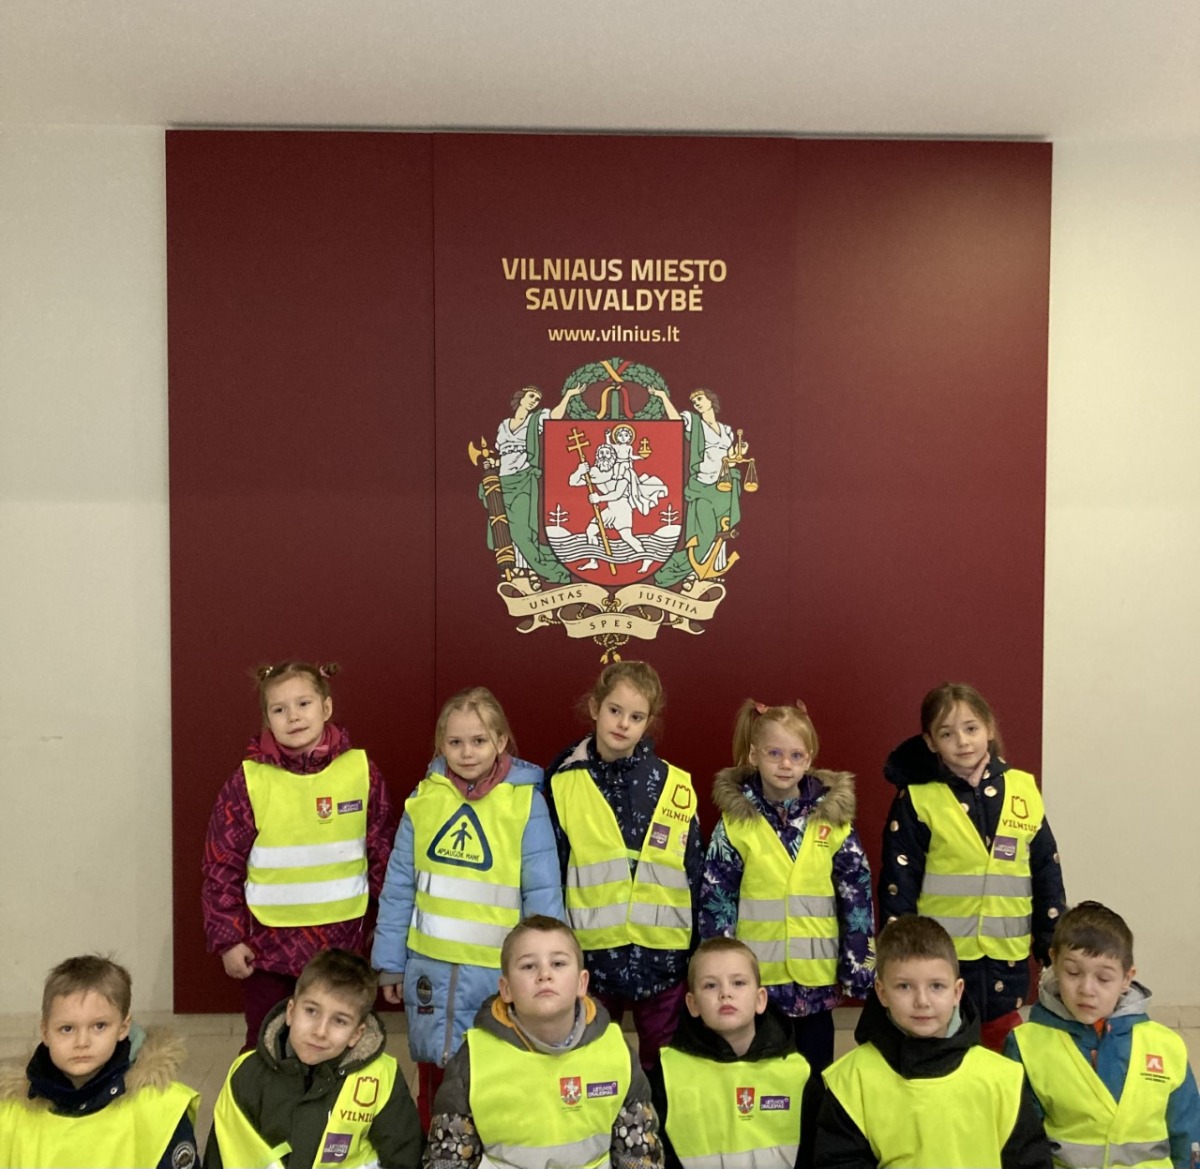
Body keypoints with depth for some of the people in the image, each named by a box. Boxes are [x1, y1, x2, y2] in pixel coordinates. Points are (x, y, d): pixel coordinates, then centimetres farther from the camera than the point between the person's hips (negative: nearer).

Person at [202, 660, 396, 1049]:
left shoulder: (361, 771, -6)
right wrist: (228, 938, -6)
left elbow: (383, 853, 2)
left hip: (340, 942, 1)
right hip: (268, 944, -1)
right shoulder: (249, 781, -10)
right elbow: (222, 866, -5)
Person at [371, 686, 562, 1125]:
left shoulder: (526, 802, -9)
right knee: (436, 1075, 18)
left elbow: (543, 895, -8)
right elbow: (399, 888, 3)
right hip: (431, 968, 3)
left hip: (498, 972, -2)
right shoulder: (424, 798, -1)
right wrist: (390, 964, 5)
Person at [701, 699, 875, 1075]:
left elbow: (857, 896, 0)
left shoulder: (833, 818, -3)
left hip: (816, 974, 1)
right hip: (755, 975, -1)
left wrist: (860, 964, -1)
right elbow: (715, 901, -3)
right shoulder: (735, 821, -6)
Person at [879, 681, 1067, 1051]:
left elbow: (1047, 871, 7)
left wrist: (1052, 942, 8)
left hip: (1006, 958, 3)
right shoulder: (917, 801, -8)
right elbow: (898, 883, -6)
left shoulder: (1023, 790, 1)